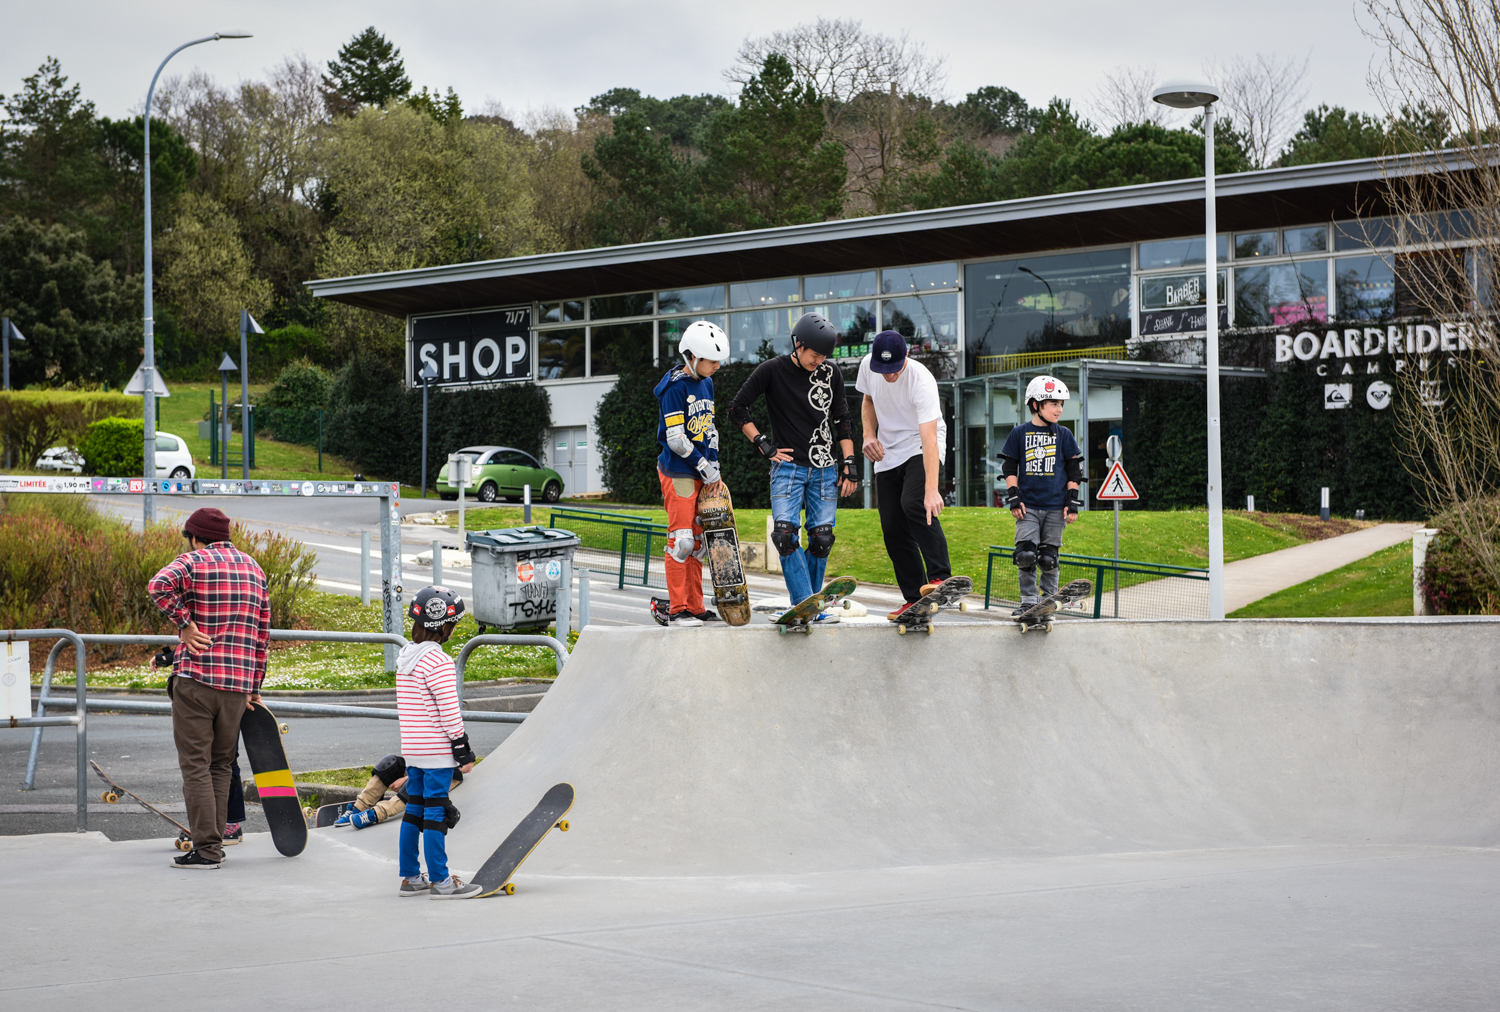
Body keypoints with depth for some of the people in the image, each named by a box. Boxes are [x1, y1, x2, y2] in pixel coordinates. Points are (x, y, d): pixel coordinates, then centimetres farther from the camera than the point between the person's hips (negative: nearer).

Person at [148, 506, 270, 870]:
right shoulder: (254, 569, 16)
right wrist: (254, 686, 21)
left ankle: (206, 849, -6)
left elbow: (160, 585, -24)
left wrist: (184, 624, -15)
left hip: (196, 678, -5)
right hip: (238, 684, 5)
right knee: (221, 766, 16)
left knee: (195, 765, -2)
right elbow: (263, 633, 17)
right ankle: (215, 842, 17)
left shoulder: (193, 561, -2)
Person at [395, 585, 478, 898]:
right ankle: (439, 881, 1)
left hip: (412, 750, 8)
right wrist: (463, 749, -10)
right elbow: (449, 711, -17)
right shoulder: (439, 663, -16)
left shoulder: (404, 657, 10)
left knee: (414, 810, 12)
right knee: (435, 813, -4)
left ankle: (410, 878, 17)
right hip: (437, 752, -8)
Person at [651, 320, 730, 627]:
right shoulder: (675, 386, -15)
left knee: (698, 541, 10)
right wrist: (706, 470, -12)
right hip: (678, 472, -9)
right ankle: (676, 609, -6)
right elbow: (675, 439, -18)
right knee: (681, 539, -10)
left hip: (701, 474, 9)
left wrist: (714, 469, 10)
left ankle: (695, 607, 15)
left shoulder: (706, 384, 13)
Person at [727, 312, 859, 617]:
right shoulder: (772, 370, -4)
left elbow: (841, 421, 12)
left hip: (824, 470, 3)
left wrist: (849, 465, 6)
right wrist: (763, 444, -4)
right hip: (788, 466, -3)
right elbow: (737, 409, 1)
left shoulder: (831, 373, 6)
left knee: (822, 538, -3)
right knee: (785, 532, -19)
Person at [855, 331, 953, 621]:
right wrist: (869, 435, -4)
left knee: (913, 504, -31)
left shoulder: (921, 382, -28)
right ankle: (915, 599, 7)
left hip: (920, 450, -6)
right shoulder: (868, 365, -8)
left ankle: (940, 577, -30)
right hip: (887, 455, 6)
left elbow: (929, 438, -37)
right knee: (892, 527, 1)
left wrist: (931, 490, -47)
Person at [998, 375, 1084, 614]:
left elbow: (1074, 471, 9)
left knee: (1048, 558, 1)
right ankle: (1028, 602, 0)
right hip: (1028, 506, 0)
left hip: (1055, 507, 0)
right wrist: (1014, 498, -1)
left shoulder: (1063, 435, 7)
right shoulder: (1019, 434, 5)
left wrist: (1072, 502, 2)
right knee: (1026, 555, -11)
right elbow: (1009, 468, 8)